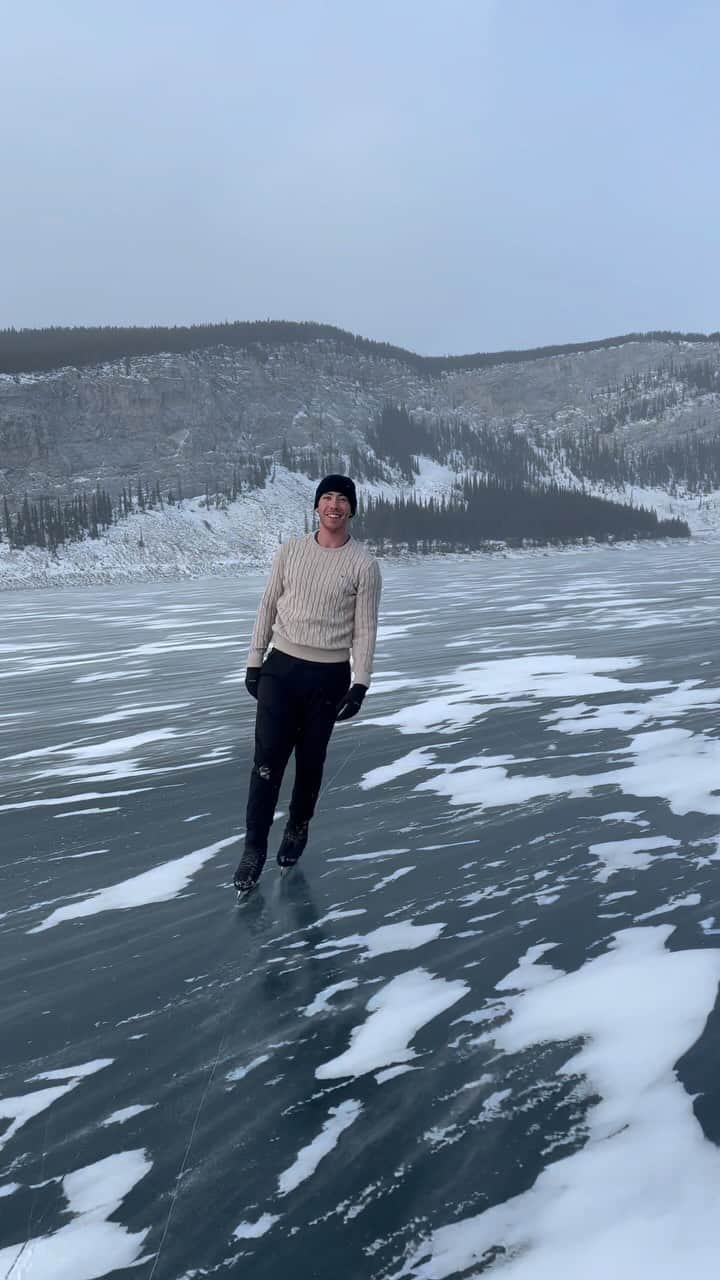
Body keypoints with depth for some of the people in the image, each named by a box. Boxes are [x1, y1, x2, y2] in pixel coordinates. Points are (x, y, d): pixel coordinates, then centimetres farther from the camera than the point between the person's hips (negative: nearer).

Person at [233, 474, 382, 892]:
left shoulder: (363, 564, -6)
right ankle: (255, 848, 7)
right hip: (281, 668, 2)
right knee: (268, 760, -3)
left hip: (328, 676, -1)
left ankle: (298, 829, 33)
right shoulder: (291, 550, 2)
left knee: (310, 761, 10)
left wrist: (360, 684, -10)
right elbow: (268, 607, 8)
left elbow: (365, 629, -5)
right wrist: (254, 663, 6)